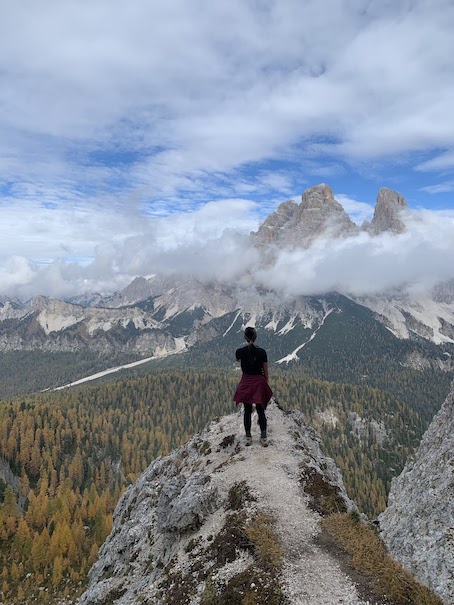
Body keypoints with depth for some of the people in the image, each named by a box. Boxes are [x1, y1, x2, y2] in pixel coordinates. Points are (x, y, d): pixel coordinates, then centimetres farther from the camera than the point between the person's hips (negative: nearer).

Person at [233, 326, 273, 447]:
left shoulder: (240, 351, -11)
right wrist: (266, 383, 9)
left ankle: (248, 437, 16)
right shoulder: (262, 352, -12)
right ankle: (263, 437, 10)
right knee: (261, 411, 10)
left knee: (247, 411, 11)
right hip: (259, 382, 0)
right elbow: (266, 371, -5)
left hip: (246, 383, 1)